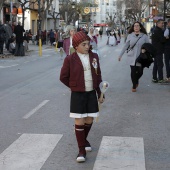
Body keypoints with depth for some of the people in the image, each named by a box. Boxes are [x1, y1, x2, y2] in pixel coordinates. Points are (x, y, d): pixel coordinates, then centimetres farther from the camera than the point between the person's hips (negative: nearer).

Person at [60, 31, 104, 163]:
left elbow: (98, 76, 8)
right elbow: (63, 77, 1)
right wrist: (74, 87, 2)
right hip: (78, 95, -3)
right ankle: (81, 150, 5)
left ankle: (84, 139, 38)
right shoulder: (70, 59, -9)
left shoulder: (94, 57, 1)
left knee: (89, 120, 11)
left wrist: (100, 93, 8)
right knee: (79, 121, -3)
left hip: (91, 93, 4)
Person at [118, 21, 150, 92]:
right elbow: (125, 46, 6)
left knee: (140, 72, 4)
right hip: (132, 57, 0)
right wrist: (120, 55, 6)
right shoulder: (130, 36, 1)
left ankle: (136, 80, 38)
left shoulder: (144, 36, -2)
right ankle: (134, 86, 18)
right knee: (133, 72, -1)